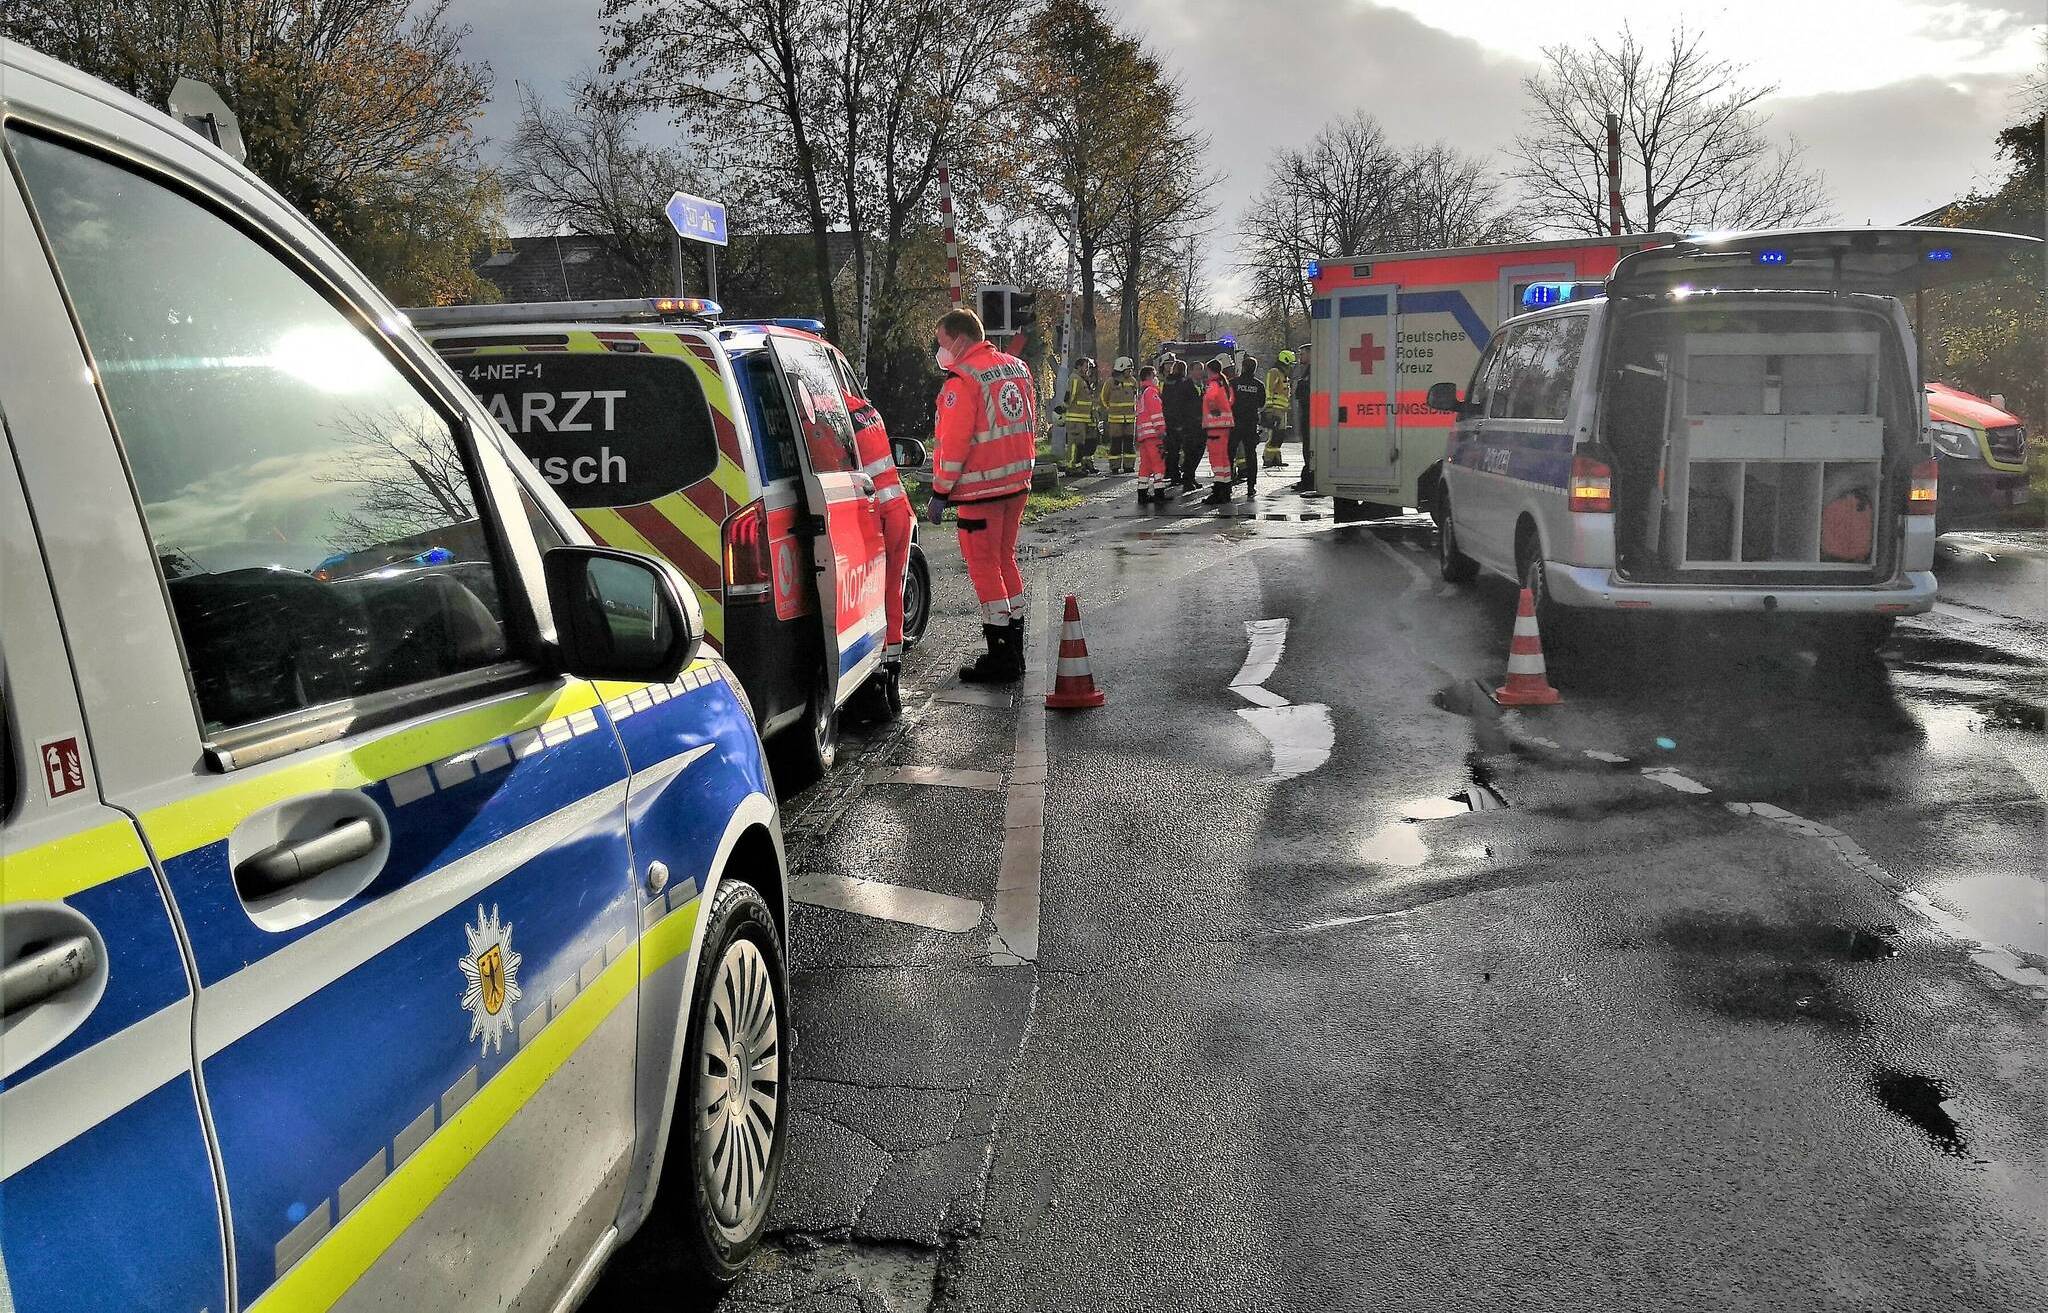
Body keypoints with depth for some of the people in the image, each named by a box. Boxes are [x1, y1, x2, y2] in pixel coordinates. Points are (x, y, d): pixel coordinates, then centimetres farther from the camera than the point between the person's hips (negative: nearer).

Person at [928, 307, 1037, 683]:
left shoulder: (963, 380, -14)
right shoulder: (1016, 367, 12)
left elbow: (953, 443, -17)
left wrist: (940, 493, -12)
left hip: (981, 487, -8)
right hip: (1017, 482, 8)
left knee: (983, 566, -1)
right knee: (1005, 559, 17)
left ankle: (1001, 659, 1)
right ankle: (1014, 650, 23)